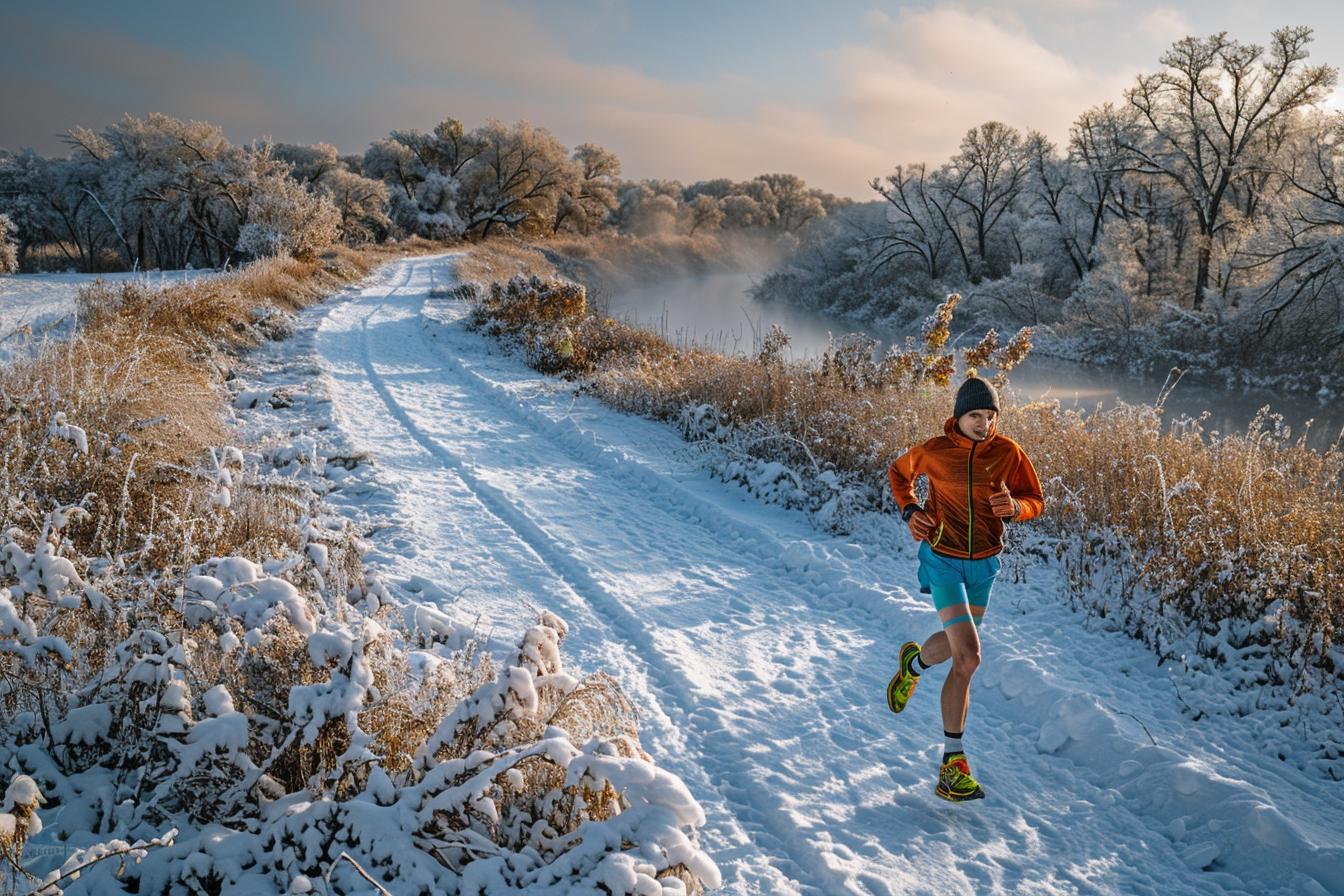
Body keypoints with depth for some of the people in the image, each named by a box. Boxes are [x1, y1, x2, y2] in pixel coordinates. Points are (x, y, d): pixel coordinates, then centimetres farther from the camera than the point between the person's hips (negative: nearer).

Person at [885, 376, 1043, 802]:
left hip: (983, 564, 4)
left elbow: (1036, 501, 1)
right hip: (943, 560, -4)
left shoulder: (1009, 453, -6)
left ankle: (914, 664, 55)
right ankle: (953, 764, -6)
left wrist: (1015, 507, -22)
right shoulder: (933, 451, -10)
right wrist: (909, 511, -6)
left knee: (957, 644, 19)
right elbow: (898, 472, 10)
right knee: (968, 656, -15)